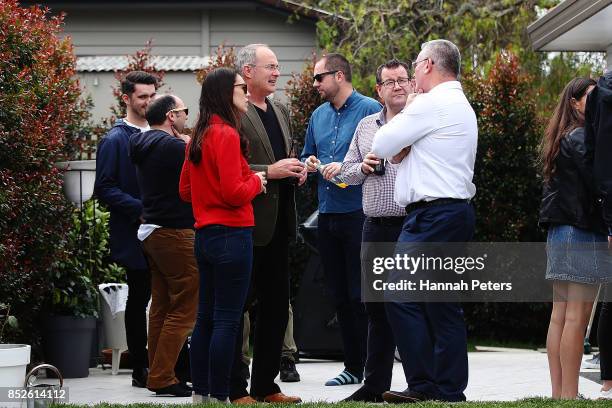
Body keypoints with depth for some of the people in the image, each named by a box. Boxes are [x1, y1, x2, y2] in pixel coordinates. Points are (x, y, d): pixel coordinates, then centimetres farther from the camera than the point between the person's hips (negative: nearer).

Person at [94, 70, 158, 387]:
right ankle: (140, 369, 8)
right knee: (139, 300, 1)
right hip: (135, 236, -6)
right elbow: (105, 188, -11)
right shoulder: (115, 140, -6)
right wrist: (140, 210, -19)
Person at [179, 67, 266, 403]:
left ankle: (200, 394, 18)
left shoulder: (199, 137, 12)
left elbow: (185, 191, 18)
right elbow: (234, 193, -19)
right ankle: (219, 397, -4)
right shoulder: (226, 135, -14)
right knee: (227, 321, -5)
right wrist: (256, 181, -1)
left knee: (206, 317, 13)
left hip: (205, 234, 9)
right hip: (231, 234, -9)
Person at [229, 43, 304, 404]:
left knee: (276, 306, 12)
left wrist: (297, 170, 6)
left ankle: (266, 384, 21)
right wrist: (269, 172, -21)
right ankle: (236, 390, 3)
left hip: (279, 223, 9)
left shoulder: (282, 111, 15)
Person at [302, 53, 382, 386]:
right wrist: (309, 163, 3)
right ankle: (353, 366, 18)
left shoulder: (369, 109, -6)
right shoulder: (319, 115, 16)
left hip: (359, 213, -7)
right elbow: (306, 156, 26)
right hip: (327, 215, 7)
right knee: (340, 296, 11)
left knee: (361, 296, -7)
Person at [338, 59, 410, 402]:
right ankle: (375, 386, 18)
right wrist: (363, 167, -2)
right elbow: (346, 171, 18)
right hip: (376, 228, 5)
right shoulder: (366, 126, 15)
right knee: (377, 307, 10)